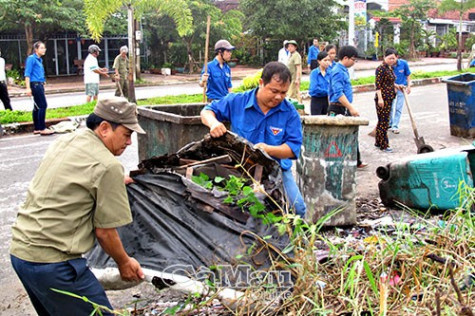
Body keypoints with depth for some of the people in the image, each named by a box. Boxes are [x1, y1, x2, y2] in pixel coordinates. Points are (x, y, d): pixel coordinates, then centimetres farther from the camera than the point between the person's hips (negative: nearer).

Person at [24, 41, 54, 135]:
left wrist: (42, 85, 20)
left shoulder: (39, 59, 18)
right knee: (43, 105, -11)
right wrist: (28, 88, -19)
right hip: (35, 84, -9)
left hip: (40, 85, 9)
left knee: (37, 107, 11)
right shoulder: (31, 58, -8)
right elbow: (27, 74, -13)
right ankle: (42, 129, -10)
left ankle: (37, 129, 16)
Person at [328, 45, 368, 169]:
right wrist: (351, 107, -28)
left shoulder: (344, 70, 14)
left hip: (345, 109, 10)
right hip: (338, 110, -10)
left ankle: (356, 162, 26)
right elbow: (338, 93, -26)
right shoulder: (337, 72, -17)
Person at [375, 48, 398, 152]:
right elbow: (378, 85, -18)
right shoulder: (381, 68, -14)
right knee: (383, 121, -5)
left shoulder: (390, 68, 14)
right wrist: (380, 98, -22)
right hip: (383, 98, -9)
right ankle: (384, 145, 1)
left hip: (389, 98, 9)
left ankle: (378, 142, 23)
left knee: (382, 121, 14)